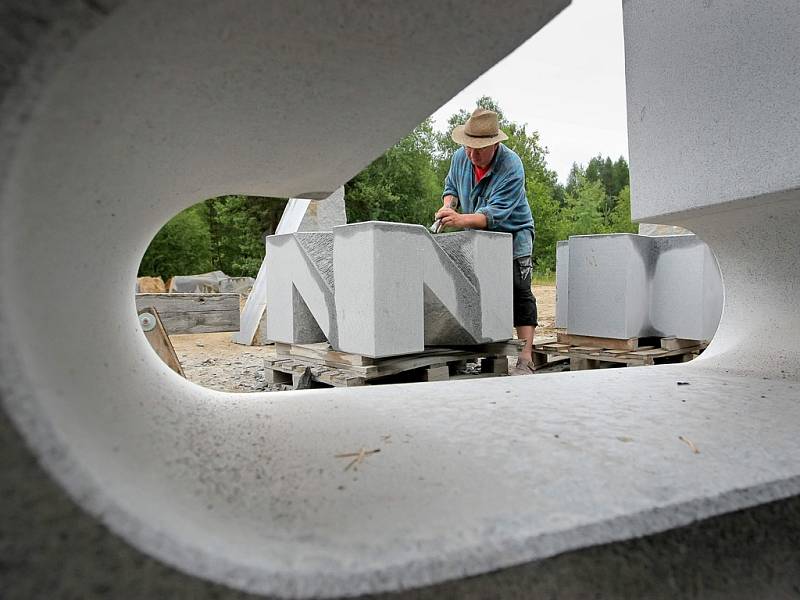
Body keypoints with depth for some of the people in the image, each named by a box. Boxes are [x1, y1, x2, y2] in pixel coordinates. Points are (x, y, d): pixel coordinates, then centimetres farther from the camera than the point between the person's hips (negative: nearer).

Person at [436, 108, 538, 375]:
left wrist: (461, 220, -50)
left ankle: (526, 361, -10)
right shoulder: (460, 157, -6)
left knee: (519, 294, -12)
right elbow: (451, 186, 14)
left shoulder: (511, 167, -25)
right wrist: (448, 205, -9)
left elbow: (495, 213, -34)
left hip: (512, 235, -5)